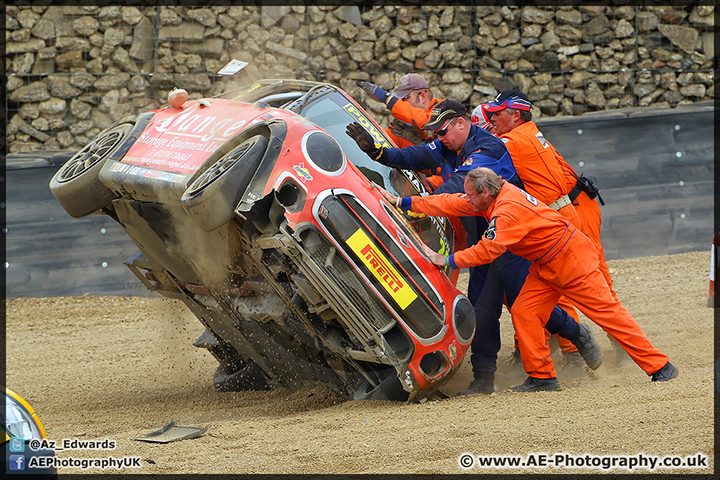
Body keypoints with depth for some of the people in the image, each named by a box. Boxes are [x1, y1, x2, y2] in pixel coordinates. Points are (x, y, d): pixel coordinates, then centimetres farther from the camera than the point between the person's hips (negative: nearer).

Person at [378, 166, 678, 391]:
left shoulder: (509, 210, -28)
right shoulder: (493, 197, 1)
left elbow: (487, 250, -29)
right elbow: (451, 204, 8)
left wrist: (446, 261, -22)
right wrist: (401, 202, 8)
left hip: (571, 258, -10)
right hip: (545, 265, 10)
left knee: (606, 311, -9)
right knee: (524, 313, -1)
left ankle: (659, 367, -7)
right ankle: (542, 377, 2)